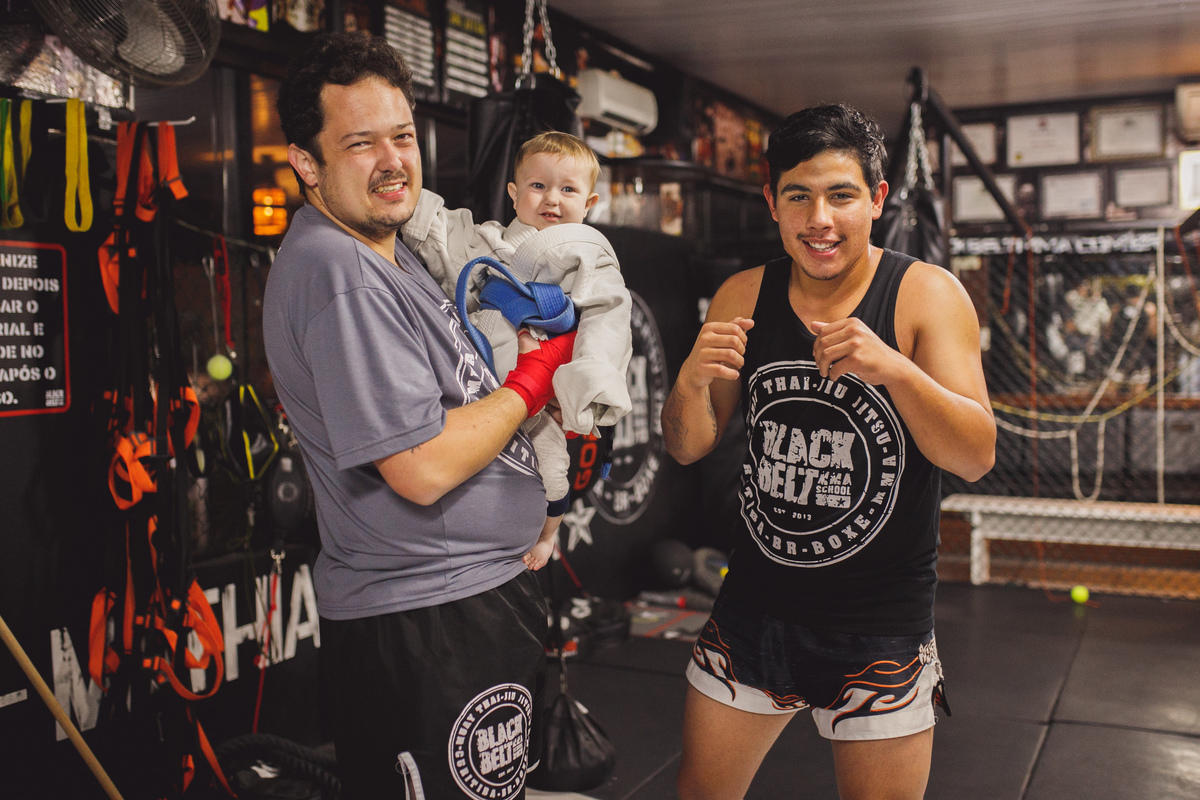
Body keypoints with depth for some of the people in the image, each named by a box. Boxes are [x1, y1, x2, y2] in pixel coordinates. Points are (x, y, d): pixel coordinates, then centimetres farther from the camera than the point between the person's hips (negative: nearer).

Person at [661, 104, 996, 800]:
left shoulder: (926, 294, -10)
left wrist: (893, 370, -33)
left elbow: (977, 457, -16)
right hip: (755, 608, 3)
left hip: (880, 625, -3)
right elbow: (689, 448, 1)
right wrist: (691, 383, -22)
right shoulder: (743, 297, -1)